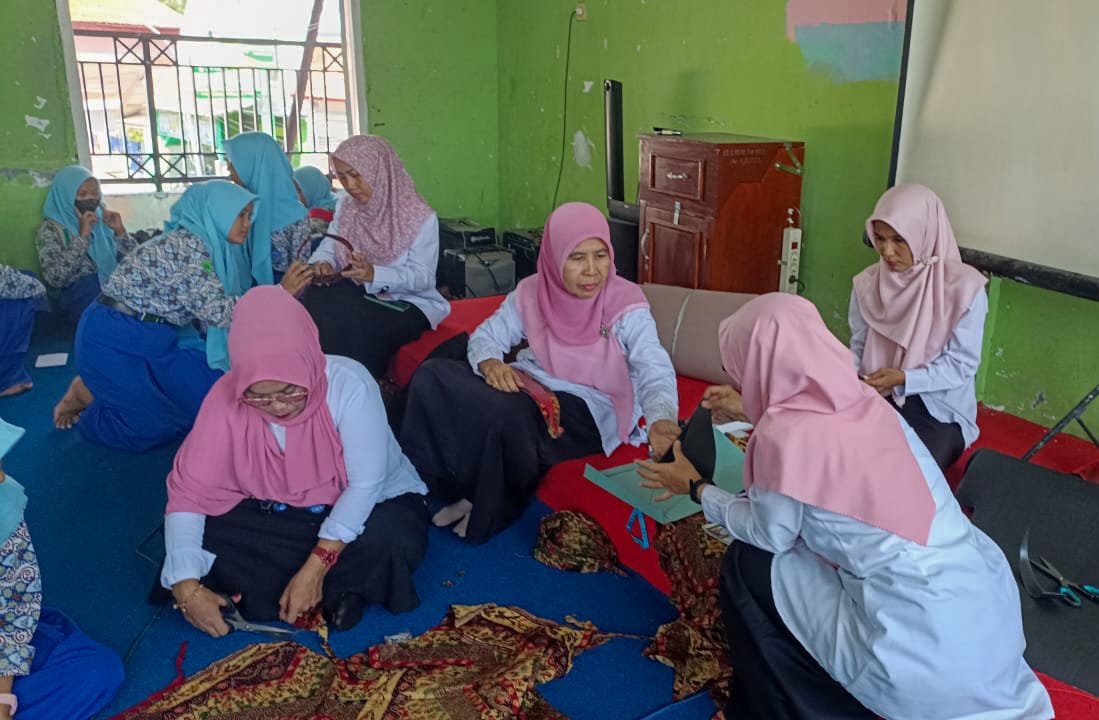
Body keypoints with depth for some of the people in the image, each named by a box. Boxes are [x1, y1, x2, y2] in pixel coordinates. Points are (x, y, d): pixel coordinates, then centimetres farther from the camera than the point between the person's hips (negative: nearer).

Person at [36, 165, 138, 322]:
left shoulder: (102, 221, 19)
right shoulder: (50, 229, 5)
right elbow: (55, 278, -11)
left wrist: (120, 231, -1)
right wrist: (82, 236, -11)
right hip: (82, 295, -5)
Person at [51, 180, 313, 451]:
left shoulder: (207, 244, 6)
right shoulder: (186, 244, -22)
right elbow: (217, 312, -28)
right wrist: (279, 293, -24)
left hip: (155, 340, 9)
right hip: (113, 341, -9)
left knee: (213, 398, 4)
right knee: (153, 428, -8)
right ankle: (86, 394, 16)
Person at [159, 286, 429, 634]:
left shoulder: (349, 383, -28)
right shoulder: (227, 397, -20)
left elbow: (365, 483, -26)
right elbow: (189, 490, -18)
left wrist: (314, 569, -32)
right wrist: (187, 588, -28)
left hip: (368, 503, -3)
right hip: (279, 513, 4)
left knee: (396, 540, -36)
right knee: (203, 532, -23)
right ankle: (335, 589, -16)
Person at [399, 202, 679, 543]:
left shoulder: (627, 305, -13)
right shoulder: (532, 291, -1)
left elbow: (656, 372, -22)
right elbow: (486, 336, 7)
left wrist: (661, 420, -45)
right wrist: (490, 364, -19)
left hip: (589, 412, -4)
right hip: (531, 389, 5)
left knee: (506, 414, -37)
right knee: (433, 376, -18)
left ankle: (493, 512, -8)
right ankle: (424, 489, -3)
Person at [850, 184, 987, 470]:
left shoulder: (964, 287, -13)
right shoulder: (867, 283, -1)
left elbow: (962, 365, -11)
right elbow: (858, 347, 5)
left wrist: (904, 379, -25)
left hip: (939, 412, -3)